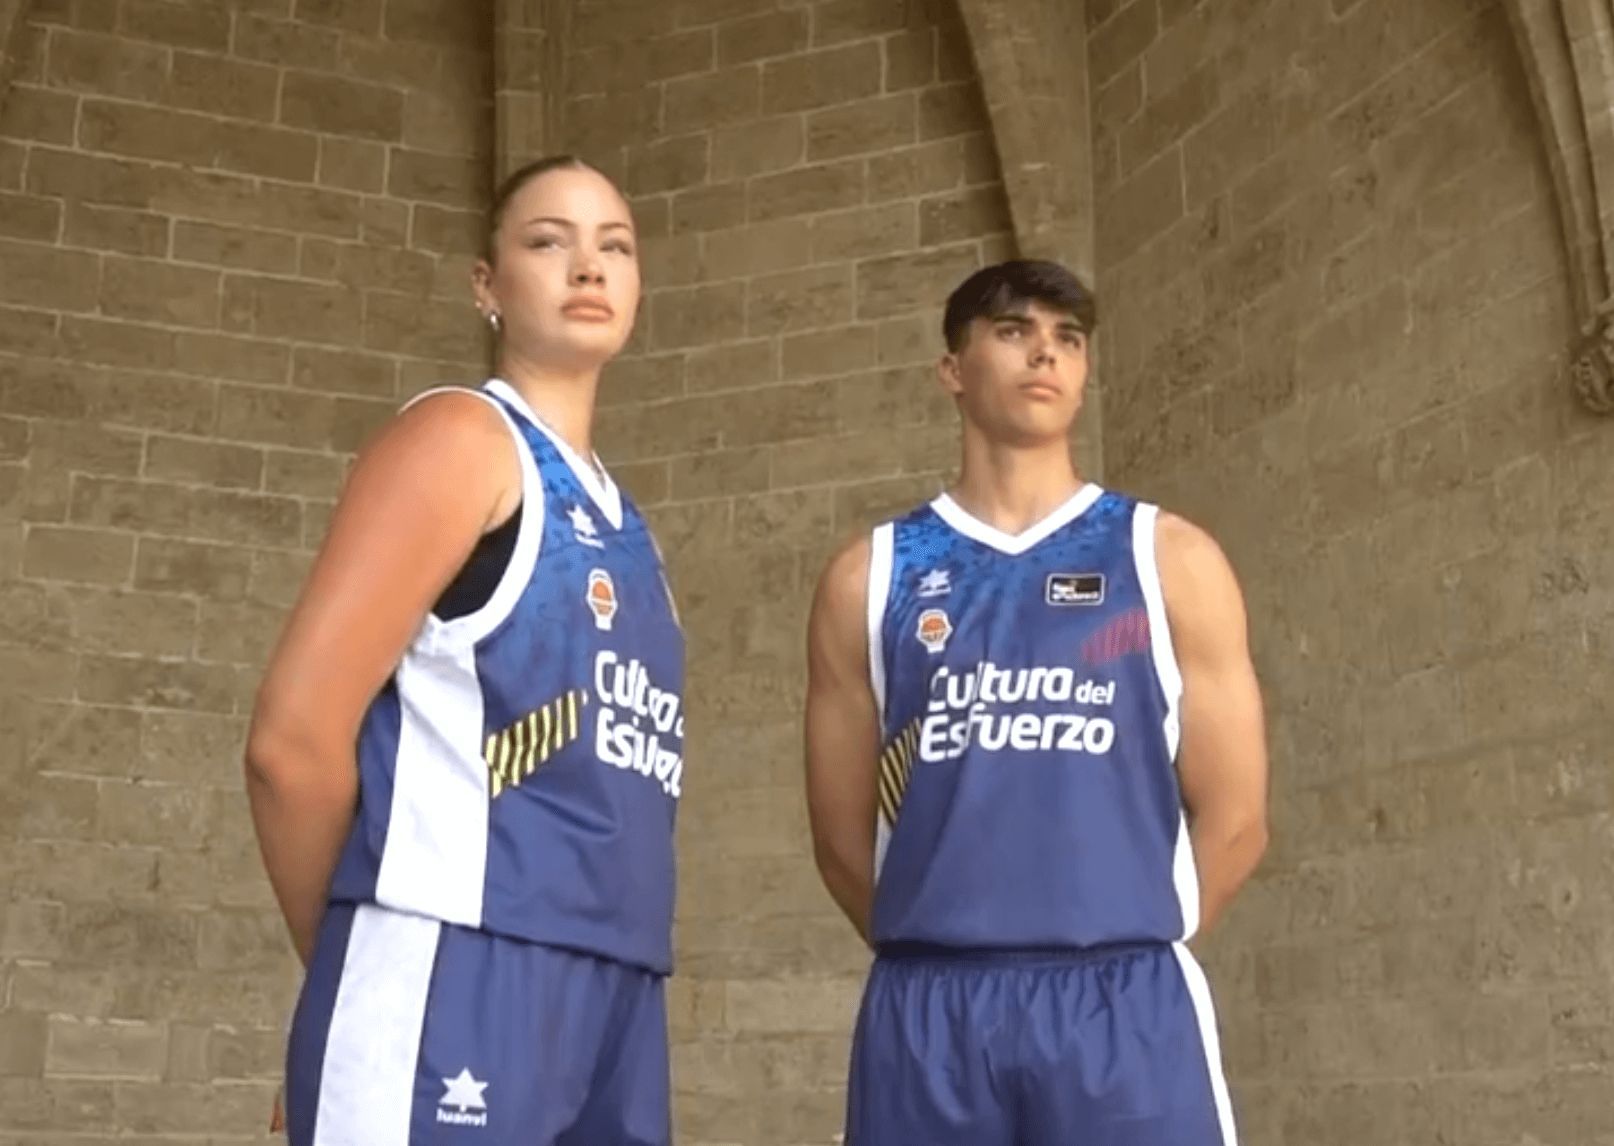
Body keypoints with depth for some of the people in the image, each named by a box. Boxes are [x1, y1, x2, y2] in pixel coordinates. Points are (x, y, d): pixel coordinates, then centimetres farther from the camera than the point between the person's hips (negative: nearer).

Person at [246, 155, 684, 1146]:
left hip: (616, 993, 8)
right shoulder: (461, 439, -3)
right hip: (454, 982, -8)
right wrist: (369, 966, 0)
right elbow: (294, 736, -11)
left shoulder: (618, 522, 20)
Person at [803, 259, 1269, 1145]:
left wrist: (1125, 953, 10)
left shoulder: (1169, 560, 8)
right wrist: (944, 953, 12)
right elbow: (842, 837, 11)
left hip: (1125, 1004, 0)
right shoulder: (868, 578, 10)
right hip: (926, 1010, 1)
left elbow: (1234, 819, 8)